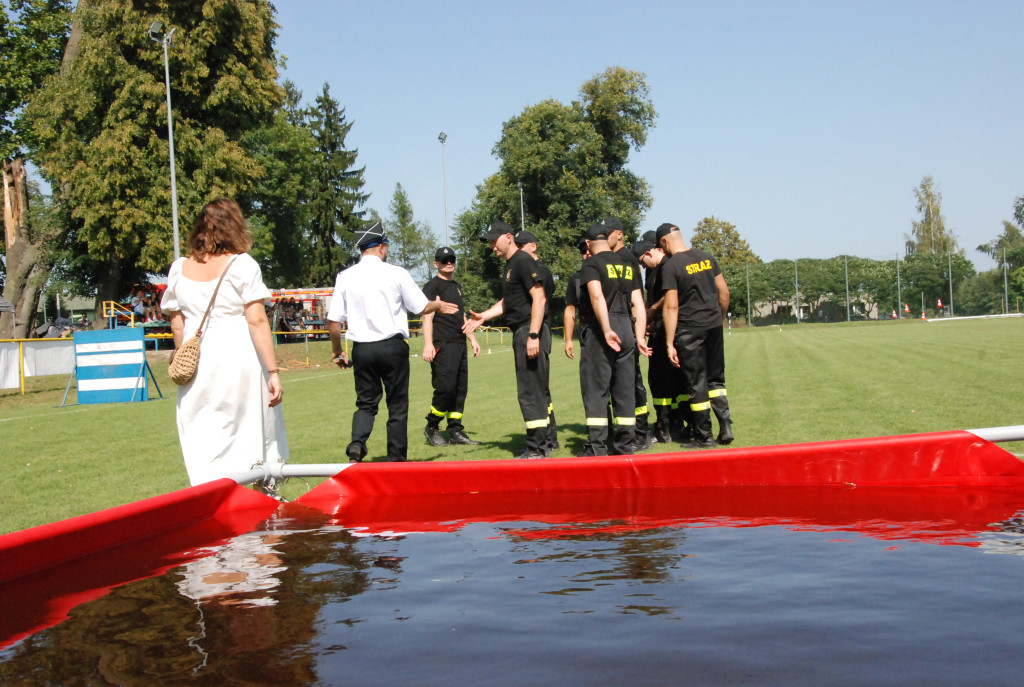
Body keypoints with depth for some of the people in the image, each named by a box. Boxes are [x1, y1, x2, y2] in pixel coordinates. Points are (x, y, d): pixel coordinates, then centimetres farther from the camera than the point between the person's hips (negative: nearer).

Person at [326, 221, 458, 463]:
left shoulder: (345, 277, 1)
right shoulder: (396, 274, -6)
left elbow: (333, 320, 1)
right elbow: (422, 307, 2)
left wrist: (337, 351, 15)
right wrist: (439, 305, 24)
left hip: (362, 350, 3)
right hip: (393, 347, -2)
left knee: (366, 402, 14)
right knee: (397, 405, 9)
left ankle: (357, 444, -10)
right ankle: (397, 458, 14)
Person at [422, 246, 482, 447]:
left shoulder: (456, 286, 22)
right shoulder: (432, 286, -3)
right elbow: (427, 316, -13)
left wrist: (472, 339, 26)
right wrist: (428, 344, -23)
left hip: (459, 345, 9)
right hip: (443, 345, -9)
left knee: (460, 389, 7)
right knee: (446, 387, -14)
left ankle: (456, 431, 11)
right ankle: (431, 427, 2)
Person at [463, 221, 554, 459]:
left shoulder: (523, 261, -12)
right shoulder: (510, 265, 19)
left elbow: (539, 298, -20)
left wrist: (533, 335, -25)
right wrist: (483, 316, 15)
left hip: (530, 331, -11)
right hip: (521, 333, 11)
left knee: (530, 391, -8)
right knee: (536, 390, 15)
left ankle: (537, 449, -5)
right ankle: (544, 444, 24)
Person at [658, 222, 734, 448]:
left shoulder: (671, 266, -11)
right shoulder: (706, 257, 7)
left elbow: (671, 306, -13)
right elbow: (724, 292, 9)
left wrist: (670, 343, -11)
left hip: (690, 329, -5)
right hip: (714, 325, 6)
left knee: (696, 383, 2)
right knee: (716, 379, 16)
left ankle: (704, 437, 7)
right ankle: (725, 427, 10)